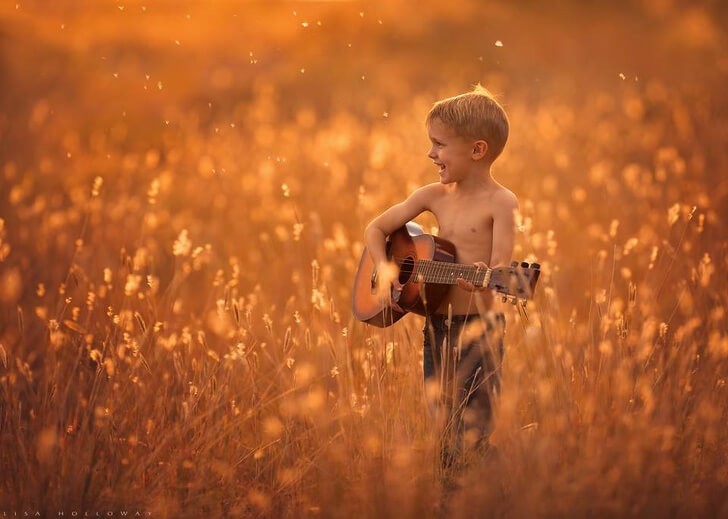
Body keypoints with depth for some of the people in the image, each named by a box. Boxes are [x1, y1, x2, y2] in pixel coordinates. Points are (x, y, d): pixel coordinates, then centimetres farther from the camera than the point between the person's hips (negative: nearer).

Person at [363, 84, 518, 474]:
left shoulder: (500, 202, -10)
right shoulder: (435, 196, 7)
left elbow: (501, 267, -20)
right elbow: (376, 230, 13)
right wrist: (385, 273, -4)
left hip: (478, 328, -6)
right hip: (435, 325, 6)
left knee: (473, 437, -6)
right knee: (443, 435, 11)